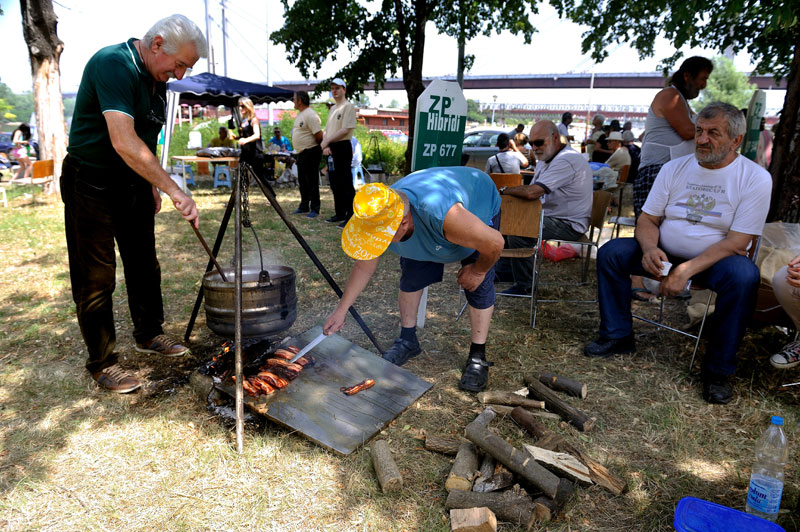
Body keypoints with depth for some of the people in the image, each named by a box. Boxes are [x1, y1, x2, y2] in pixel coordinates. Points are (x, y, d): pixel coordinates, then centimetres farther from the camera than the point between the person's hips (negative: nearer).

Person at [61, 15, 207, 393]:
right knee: (96, 278, 0)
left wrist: (152, 187, 17)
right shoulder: (113, 64, -21)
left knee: (145, 266, 15)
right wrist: (173, 190, -34)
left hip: (133, 185, 9)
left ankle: (149, 334, 32)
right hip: (92, 187, -8)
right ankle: (102, 363, 11)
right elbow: (123, 142, -33)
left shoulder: (156, 79, 7)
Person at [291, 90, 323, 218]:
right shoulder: (300, 114, 15)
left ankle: (314, 209, 1)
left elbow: (319, 135, -22)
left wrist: (314, 146, -6)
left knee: (312, 182, -5)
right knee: (302, 182, 16)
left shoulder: (310, 115, -17)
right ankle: (304, 207, 27)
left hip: (310, 153, -10)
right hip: (301, 153, 10)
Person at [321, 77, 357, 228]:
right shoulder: (333, 108, 20)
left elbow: (345, 130, -17)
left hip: (343, 147, -9)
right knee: (334, 183, 12)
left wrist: (327, 141, -14)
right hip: (330, 149, 9)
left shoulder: (348, 106, -7)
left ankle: (351, 216, -6)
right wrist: (325, 146, -3)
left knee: (346, 183, -9)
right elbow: (326, 130, 16)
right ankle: (340, 213, 22)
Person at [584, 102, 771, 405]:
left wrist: (687, 270, -28)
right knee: (611, 252, -17)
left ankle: (718, 369, -17)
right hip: (664, 254, 3)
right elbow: (647, 219, 2)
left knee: (744, 275, -35)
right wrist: (650, 249, -21)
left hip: (715, 260, -3)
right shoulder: (674, 168, 3)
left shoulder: (755, 178, -8)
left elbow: (738, 242, -16)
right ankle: (618, 336, -4)